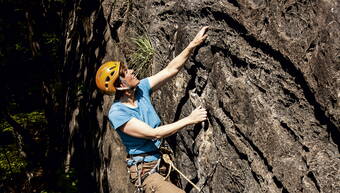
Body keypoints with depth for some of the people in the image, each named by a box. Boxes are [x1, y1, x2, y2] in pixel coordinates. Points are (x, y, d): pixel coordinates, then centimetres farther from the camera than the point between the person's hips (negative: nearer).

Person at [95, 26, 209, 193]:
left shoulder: (141, 89, 2)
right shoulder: (117, 113, -19)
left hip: (161, 162, 8)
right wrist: (190, 120, -18)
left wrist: (193, 45, -3)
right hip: (145, 171, -8)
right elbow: (154, 134, -21)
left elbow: (170, 70, 5)